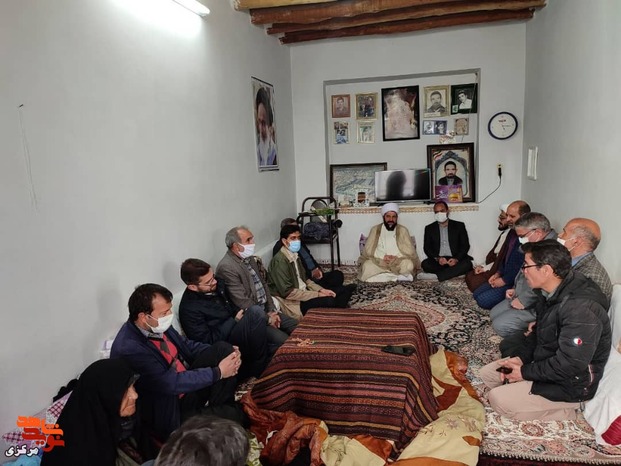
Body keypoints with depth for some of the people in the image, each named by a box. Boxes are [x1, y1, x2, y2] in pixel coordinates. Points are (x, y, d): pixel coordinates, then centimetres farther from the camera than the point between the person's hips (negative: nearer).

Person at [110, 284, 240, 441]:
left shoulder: (157, 325, -6)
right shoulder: (128, 349, -29)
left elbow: (188, 346, 7)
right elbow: (172, 383, -27)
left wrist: (227, 353, -8)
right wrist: (218, 372, -21)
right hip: (171, 413, -8)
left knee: (223, 348, -9)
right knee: (234, 418, -23)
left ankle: (222, 407, 3)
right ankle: (223, 414, 11)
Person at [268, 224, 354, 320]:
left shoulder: (295, 255, 10)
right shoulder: (280, 261, -19)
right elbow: (287, 292, -23)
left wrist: (321, 290, 0)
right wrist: (317, 295, -19)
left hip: (304, 293, 10)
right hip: (293, 303, -10)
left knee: (347, 289, 0)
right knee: (329, 301, -33)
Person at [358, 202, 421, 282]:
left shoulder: (402, 230, 5)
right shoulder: (375, 230, 6)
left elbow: (410, 252, 0)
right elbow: (368, 252, 0)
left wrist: (397, 259, -18)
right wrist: (382, 259, -18)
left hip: (398, 264, -1)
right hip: (378, 263, 1)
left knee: (409, 265, -31)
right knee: (367, 266, -30)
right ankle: (399, 277, -25)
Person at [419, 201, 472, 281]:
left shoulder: (459, 226, 9)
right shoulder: (429, 228, 12)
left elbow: (466, 245, 4)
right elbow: (427, 248, 5)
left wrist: (456, 259, -16)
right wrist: (437, 258, -16)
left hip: (456, 259, 0)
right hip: (437, 261, 0)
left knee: (467, 264, -33)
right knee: (425, 264, -30)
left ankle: (435, 276, -35)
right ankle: (455, 272, -21)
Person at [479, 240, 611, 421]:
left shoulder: (581, 309, -33)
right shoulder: (550, 293, -3)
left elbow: (569, 366, -30)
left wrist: (525, 372, -18)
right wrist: (521, 358, -2)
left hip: (570, 384, -9)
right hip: (544, 363, 9)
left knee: (498, 399, -15)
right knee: (487, 373, 7)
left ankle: (564, 412, 0)